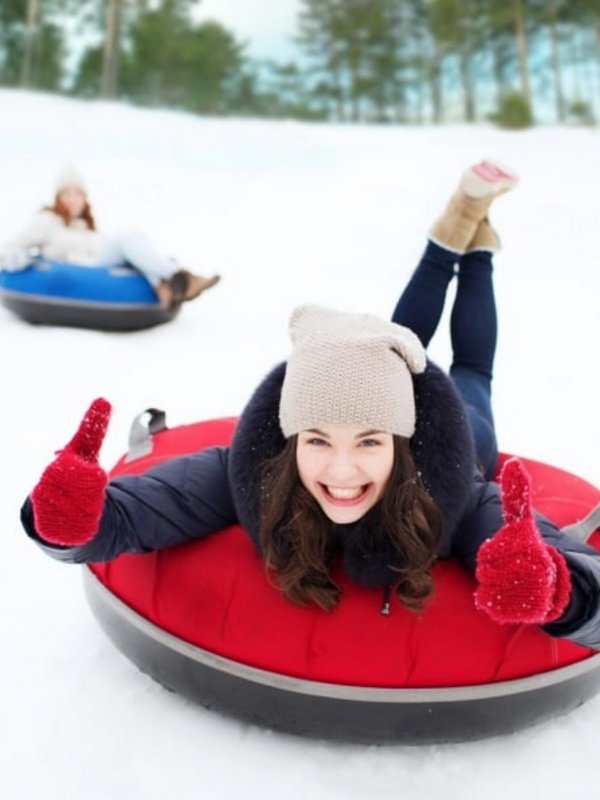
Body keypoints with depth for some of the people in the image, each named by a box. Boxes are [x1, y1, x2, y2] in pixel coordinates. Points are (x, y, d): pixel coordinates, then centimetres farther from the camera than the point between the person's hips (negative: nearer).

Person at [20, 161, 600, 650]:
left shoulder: (458, 493, -50)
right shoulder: (252, 470, -47)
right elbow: (118, 517, -48)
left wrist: (548, 591, -75)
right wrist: (69, 519, -70)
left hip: (454, 429, 0)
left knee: (469, 373, 35)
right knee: (404, 349, 35)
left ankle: (476, 240, 52)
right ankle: (455, 230, 49)